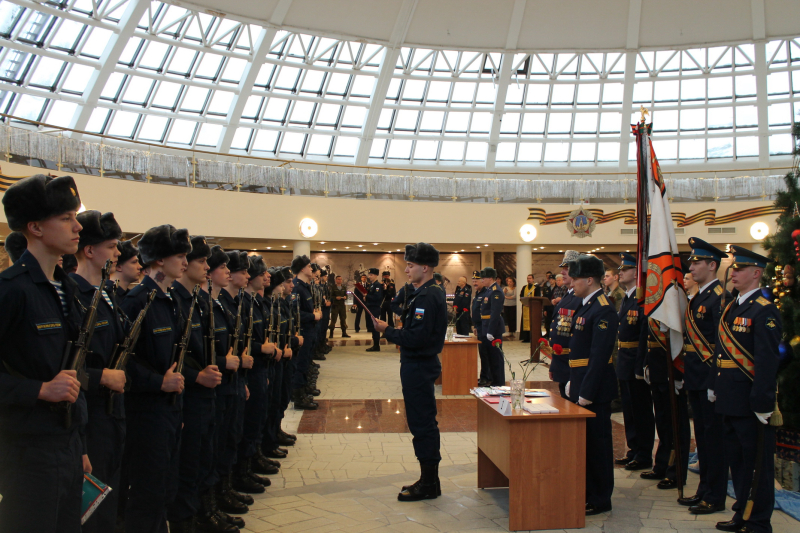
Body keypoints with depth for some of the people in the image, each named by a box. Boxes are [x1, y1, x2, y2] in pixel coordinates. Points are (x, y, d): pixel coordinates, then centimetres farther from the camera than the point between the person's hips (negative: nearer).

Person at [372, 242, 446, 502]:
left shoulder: (427, 296, -20)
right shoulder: (433, 292, 13)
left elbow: (417, 338, -27)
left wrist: (388, 331, -17)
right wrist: (395, 332, 6)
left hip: (419, 367, -11)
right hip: (420, 364, 11)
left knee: (422, 424, -2)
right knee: (424, 423, 16)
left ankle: (429, 485, 9)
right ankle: (429, 480, 27)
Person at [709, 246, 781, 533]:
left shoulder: (764, 311, -15)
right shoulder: (730, 308, 13)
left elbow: (767, 360, -20)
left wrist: (762, 402, -22)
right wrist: (713, 386, 15)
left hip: (750, 401, -9)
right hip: (730, 399, 9)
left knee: (757, 463, 4)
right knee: (736, 460, 18)